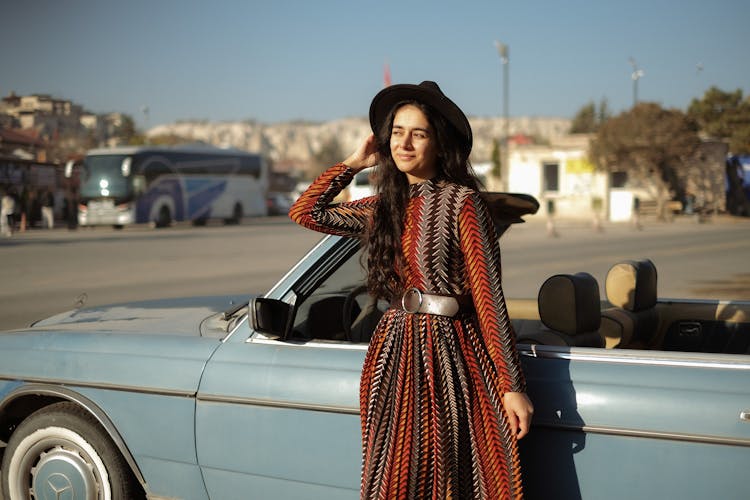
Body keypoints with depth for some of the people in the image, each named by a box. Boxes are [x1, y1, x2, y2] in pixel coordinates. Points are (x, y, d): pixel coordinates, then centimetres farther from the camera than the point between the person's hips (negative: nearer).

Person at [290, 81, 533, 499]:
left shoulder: (461, 201, -8)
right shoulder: (386, 206, 11)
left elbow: (488, 294, -13)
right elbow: (306, 212, 18)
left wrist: (511, 386, -16)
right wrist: (355, 162, 14)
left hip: (446, 354, -6)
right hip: (394, 354, 6)